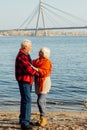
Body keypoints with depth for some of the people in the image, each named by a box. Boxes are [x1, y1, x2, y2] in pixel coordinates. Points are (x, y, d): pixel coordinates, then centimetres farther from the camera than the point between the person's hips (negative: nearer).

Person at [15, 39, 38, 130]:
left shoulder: (25, 55, 15)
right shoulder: (22, 56, -20)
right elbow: (28, 69, -22)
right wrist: (37, 73, -9)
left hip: (27, 80, 11)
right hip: (24, 80, -11)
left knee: (25, 100, 17)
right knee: (27, 100, -13)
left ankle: (23, 119, 29)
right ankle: (24, 123, -12)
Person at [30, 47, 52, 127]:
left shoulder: (47, 62, -13)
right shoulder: (38, 60, 13)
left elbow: (44, 72, -24)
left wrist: (35, 68, -32)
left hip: (44, 83, -9)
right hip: (38, 83, 9)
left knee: (40, 101, -13)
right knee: (42, 101, 12)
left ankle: (43, 118, -3)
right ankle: (43, 119, 18)